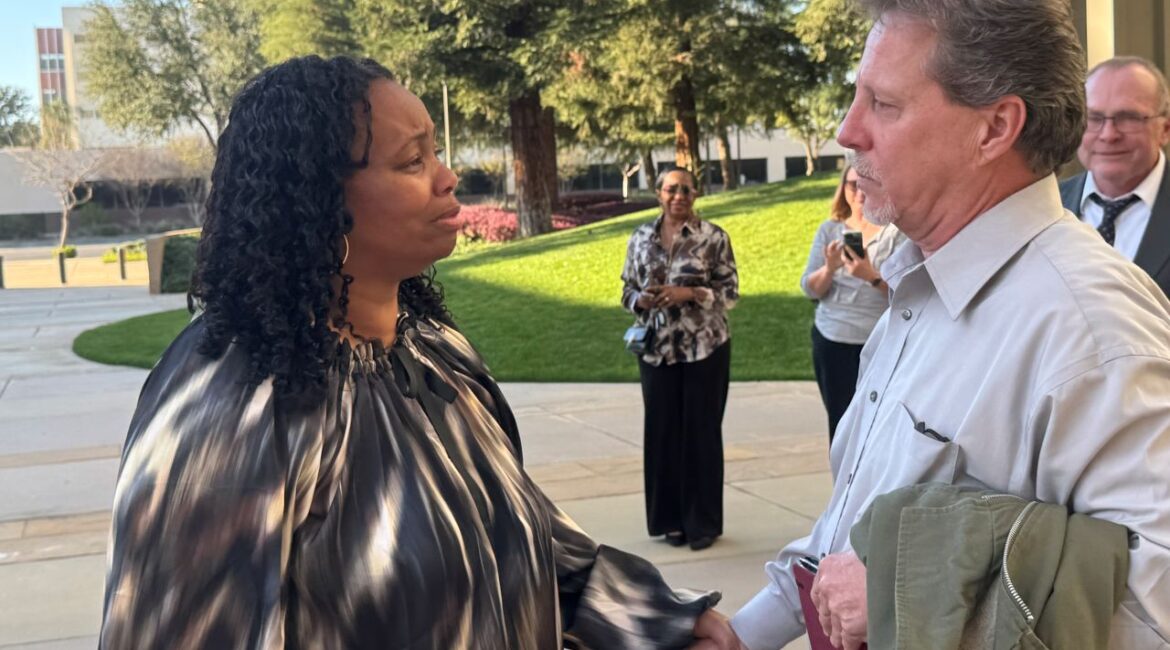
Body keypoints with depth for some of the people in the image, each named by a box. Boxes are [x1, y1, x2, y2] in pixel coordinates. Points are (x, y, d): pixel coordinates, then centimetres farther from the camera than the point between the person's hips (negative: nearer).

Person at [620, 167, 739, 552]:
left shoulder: (713, 237, -3)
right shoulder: (641, 238, 7)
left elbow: (730, 293, -3)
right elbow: (628, 291, 12)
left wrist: (689, 293, -18)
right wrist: (642, 299, -10)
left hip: (705, 348, -3)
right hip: (657, 350, 3)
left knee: (702, 432, 3)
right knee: (662, 431, 5)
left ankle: (704, 522, 14)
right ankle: (672, 519, 19)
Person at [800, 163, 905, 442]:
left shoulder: (898, 231, -2)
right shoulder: (830, 229, 8)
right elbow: (809, 289, 5)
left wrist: (873, 277, -26)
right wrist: (829, 268, -15)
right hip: (831, 343, 4)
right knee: (840, 422, 7)